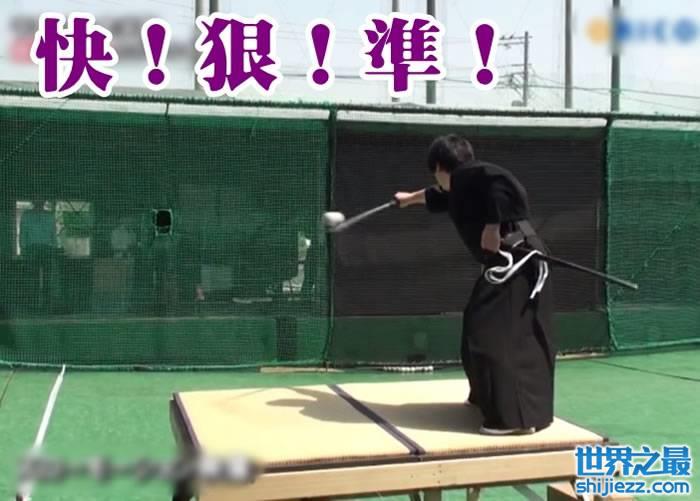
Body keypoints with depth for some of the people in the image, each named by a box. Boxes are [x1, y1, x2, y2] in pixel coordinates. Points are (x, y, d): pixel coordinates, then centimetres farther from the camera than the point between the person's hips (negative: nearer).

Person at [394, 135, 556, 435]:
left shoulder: (468, 175, -8)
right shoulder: (462, 187, 22)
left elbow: (501, 182, -29)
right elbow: (437, 197, 44)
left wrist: (493, 227, -23)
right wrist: (410, 198, 62)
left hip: (514, 261, -11)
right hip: (508, 262, 11)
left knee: (501, 335, -16)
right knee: (480, 327, 19)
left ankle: (518, 415, -17)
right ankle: (487, 396, 35)